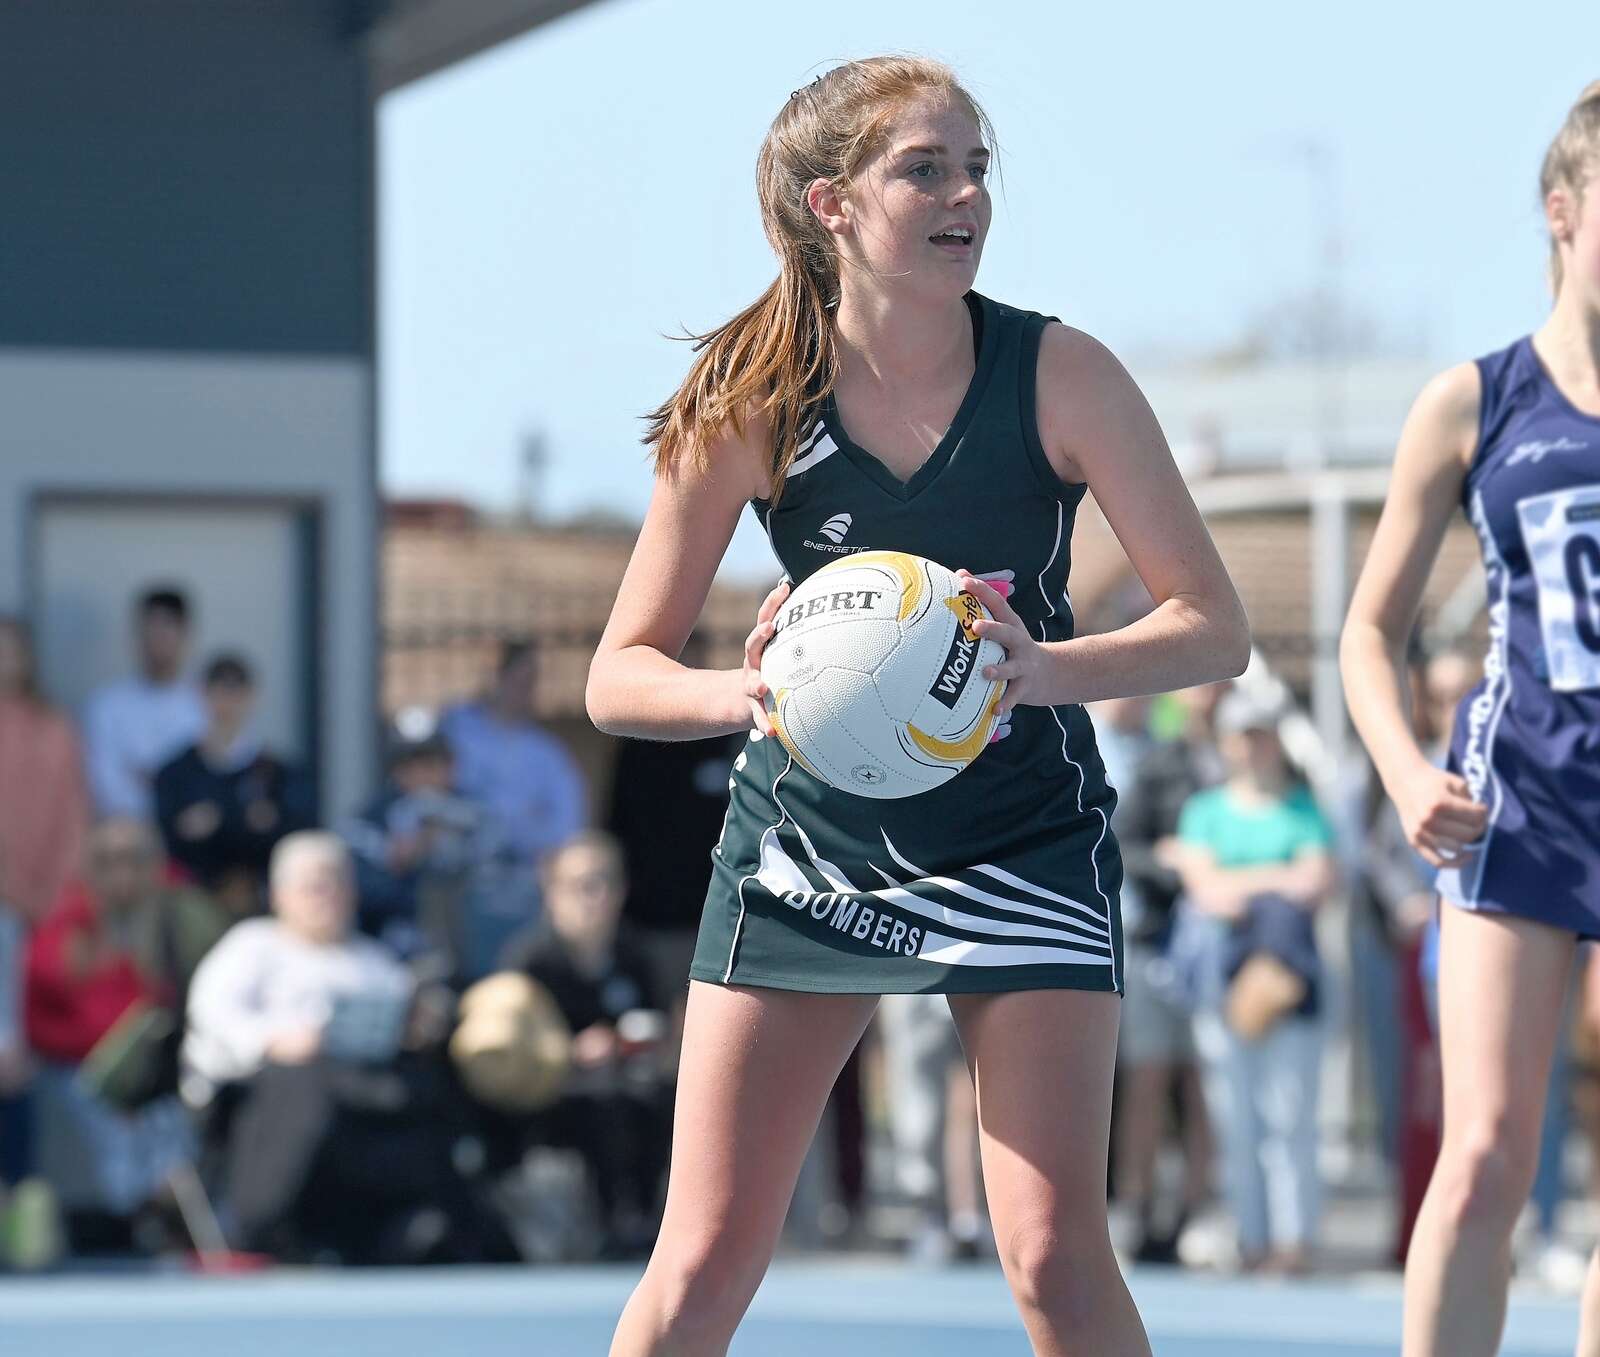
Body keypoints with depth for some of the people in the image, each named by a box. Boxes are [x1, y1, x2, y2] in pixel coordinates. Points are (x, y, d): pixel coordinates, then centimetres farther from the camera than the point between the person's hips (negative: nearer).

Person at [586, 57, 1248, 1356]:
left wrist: (1044, 670, -31)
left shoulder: (1058, 374, -13)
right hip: (805, 844, 1)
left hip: (1023, 844, -1)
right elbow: (620, 677, -8)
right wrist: (748, 695, -30)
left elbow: (1213, 626, -12)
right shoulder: (747, 405, -11)